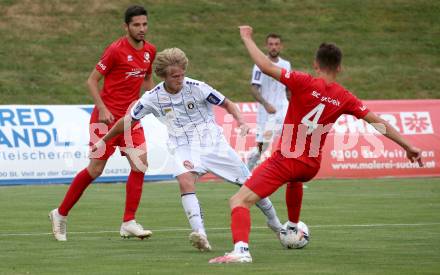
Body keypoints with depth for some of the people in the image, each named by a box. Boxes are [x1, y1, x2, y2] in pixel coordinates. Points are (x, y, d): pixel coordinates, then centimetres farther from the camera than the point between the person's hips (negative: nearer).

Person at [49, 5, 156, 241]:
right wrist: (102, 109, -21)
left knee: (140, 164, -9)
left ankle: (128, 222, -3)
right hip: (107, 116, -6)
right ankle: (61, 214, 15)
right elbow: (92, 81, -11)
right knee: (95, 169, -2)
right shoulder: (116, 50, -14)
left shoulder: (150, 51, 6)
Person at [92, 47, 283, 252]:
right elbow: (128, 120, 5)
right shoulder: (153, 98, -9)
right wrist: (104, 140, 10)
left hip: (212, 142, 0)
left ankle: (275, 223, 26)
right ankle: (200, 235, -41)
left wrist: (241, 122, -19)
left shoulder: (197, 88, -14)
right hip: (183, 148, 0)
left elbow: (226, 104, -1)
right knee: (185, 181, -32)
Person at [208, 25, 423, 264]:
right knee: (295, 178, 44)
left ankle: (241, 249, -35)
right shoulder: (344, 98, 1)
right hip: (310, 167, 6)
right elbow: (378, 122, 3)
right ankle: (292, 228, 56)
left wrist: (246, 38, -1)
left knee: (239, 201, -11)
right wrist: (408, 146, 11)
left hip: (285, 161, -6)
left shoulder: (304, 83, -12)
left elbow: (265, 66, -16)